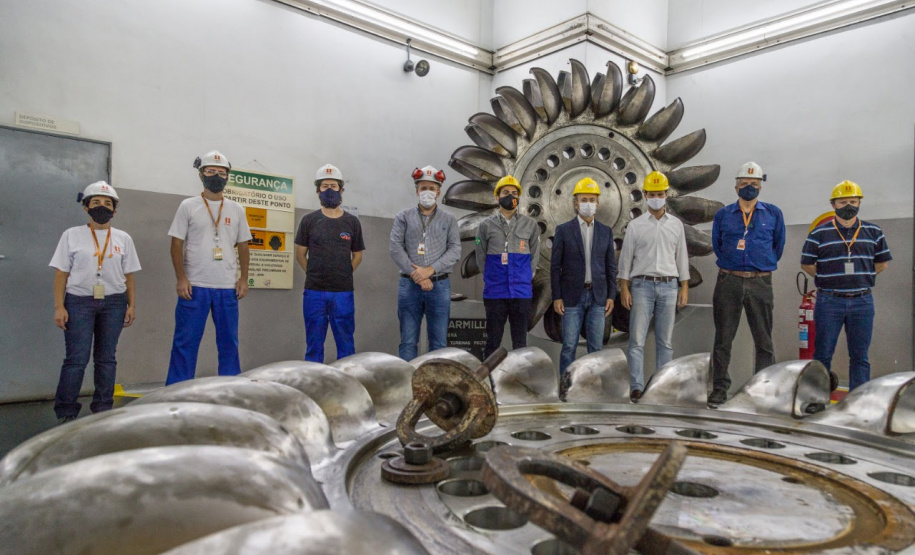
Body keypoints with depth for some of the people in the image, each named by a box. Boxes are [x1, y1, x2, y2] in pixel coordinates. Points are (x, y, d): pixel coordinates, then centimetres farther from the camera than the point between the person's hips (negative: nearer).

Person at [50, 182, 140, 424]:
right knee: (76, 359, -4)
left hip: (114, 303, 2)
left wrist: (131, 305, 3)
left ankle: (103, 410, 16)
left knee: (107, 358, 7)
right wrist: (59, 307, -5)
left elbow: (129, 276, 9)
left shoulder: (123, 239, 9)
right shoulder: (72, 235, 3)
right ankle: (66, 413, 8)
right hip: (79, 302, -2)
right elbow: (61, 274, 1)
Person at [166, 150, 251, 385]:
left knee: (229, 342, 8)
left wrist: (243, 278, 4)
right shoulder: (188, 206, 3)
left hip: (228, 288, 3)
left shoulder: (236, 210, 10)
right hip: (195, 286, -3)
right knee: (185, 343, 1)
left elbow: (243, 246, 13)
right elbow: (177, 244, 0)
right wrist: (181, 279, -9)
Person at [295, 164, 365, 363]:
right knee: (314, 345, 8)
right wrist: (315, 275, 5)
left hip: (343, 293, 0)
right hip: (314, 292, 0)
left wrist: (344, 276, 6)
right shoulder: (309, 220, 3)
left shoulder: (352, 222, 5)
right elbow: (300, 254, 9)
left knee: (345, 343, 5)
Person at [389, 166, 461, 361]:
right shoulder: (403, 218, 8)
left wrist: (430, 270, -15)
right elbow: (396, 249, -3)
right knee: (408, 341, 3)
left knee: (439, 342, 5)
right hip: (409, 285, 0)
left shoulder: (449, 220, 9)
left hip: (439, 286, 1)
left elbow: (455, 250, -2)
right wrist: (417, 275, -12)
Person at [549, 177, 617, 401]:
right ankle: (566, 388, 9)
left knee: (596, 345, 4)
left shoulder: (606, 231, 8)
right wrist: (556, 297, -7)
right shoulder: (563, 230, 0)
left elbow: (611, 266, 9)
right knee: (569, 345, -1)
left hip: (597, 296, 3)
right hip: (572, 296, -2)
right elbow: (555, 266, -2)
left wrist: (611, 296, 2)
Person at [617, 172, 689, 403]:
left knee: (665, 340, 6)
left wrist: (684, 288, 5)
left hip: (668, 286, 2)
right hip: (642, 285, -2)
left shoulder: (676, 225, 10)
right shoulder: (635, 225, 4)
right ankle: (636, 387, -2)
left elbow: (682, 258, 12)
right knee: (637, 339, -5)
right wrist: (624, 288, -4)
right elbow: (625, 258, 2)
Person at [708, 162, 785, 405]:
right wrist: (731, 265, 12)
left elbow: (778, 246, 16)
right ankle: (719, 388, 12)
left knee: (763, 340, 4)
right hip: (728, 282, 0)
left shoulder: (773, 214, 8)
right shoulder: (723, 215, 9)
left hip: (760, 283, 0)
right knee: (723, 339, 3)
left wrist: (763, 265, 16)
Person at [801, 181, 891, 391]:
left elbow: (882, 263, 15)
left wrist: (860, 278, 8)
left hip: (862, 301, 2)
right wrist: (830, 280, 2)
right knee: (822, 354, 3)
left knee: (860, 356, 6)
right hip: (829, 301, -2)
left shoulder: (874, 232, 8)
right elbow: (806, 264, 4)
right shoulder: (819, 234, 0)